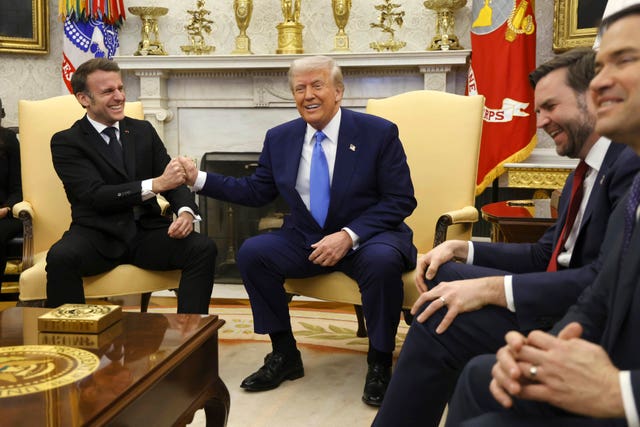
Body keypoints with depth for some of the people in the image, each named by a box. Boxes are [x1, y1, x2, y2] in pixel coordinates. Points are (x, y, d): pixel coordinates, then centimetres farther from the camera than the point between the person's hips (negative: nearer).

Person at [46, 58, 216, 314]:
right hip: (98, 236, -3)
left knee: (203, 248, -24)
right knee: (61, 256, -35)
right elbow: (96, 195, -14)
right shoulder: (65, 142, 0)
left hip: (146, 232, 3)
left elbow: (172, 181, 8)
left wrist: (185, 211, -16)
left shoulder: (143, 131, 13)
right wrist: (156, 184, -25)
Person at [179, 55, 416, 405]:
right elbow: (257, 191, 11)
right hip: (305, 240, 4)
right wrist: (200, 179, 0)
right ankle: (284, 355, -1)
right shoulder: (280, 138, 4)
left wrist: (349, 235, -22)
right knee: (252, 252, -18)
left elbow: (401, 201, -10)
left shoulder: (378, 133, -8)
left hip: (367, 237, -4)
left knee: (382, 261, -36)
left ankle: (379, 364, -12)